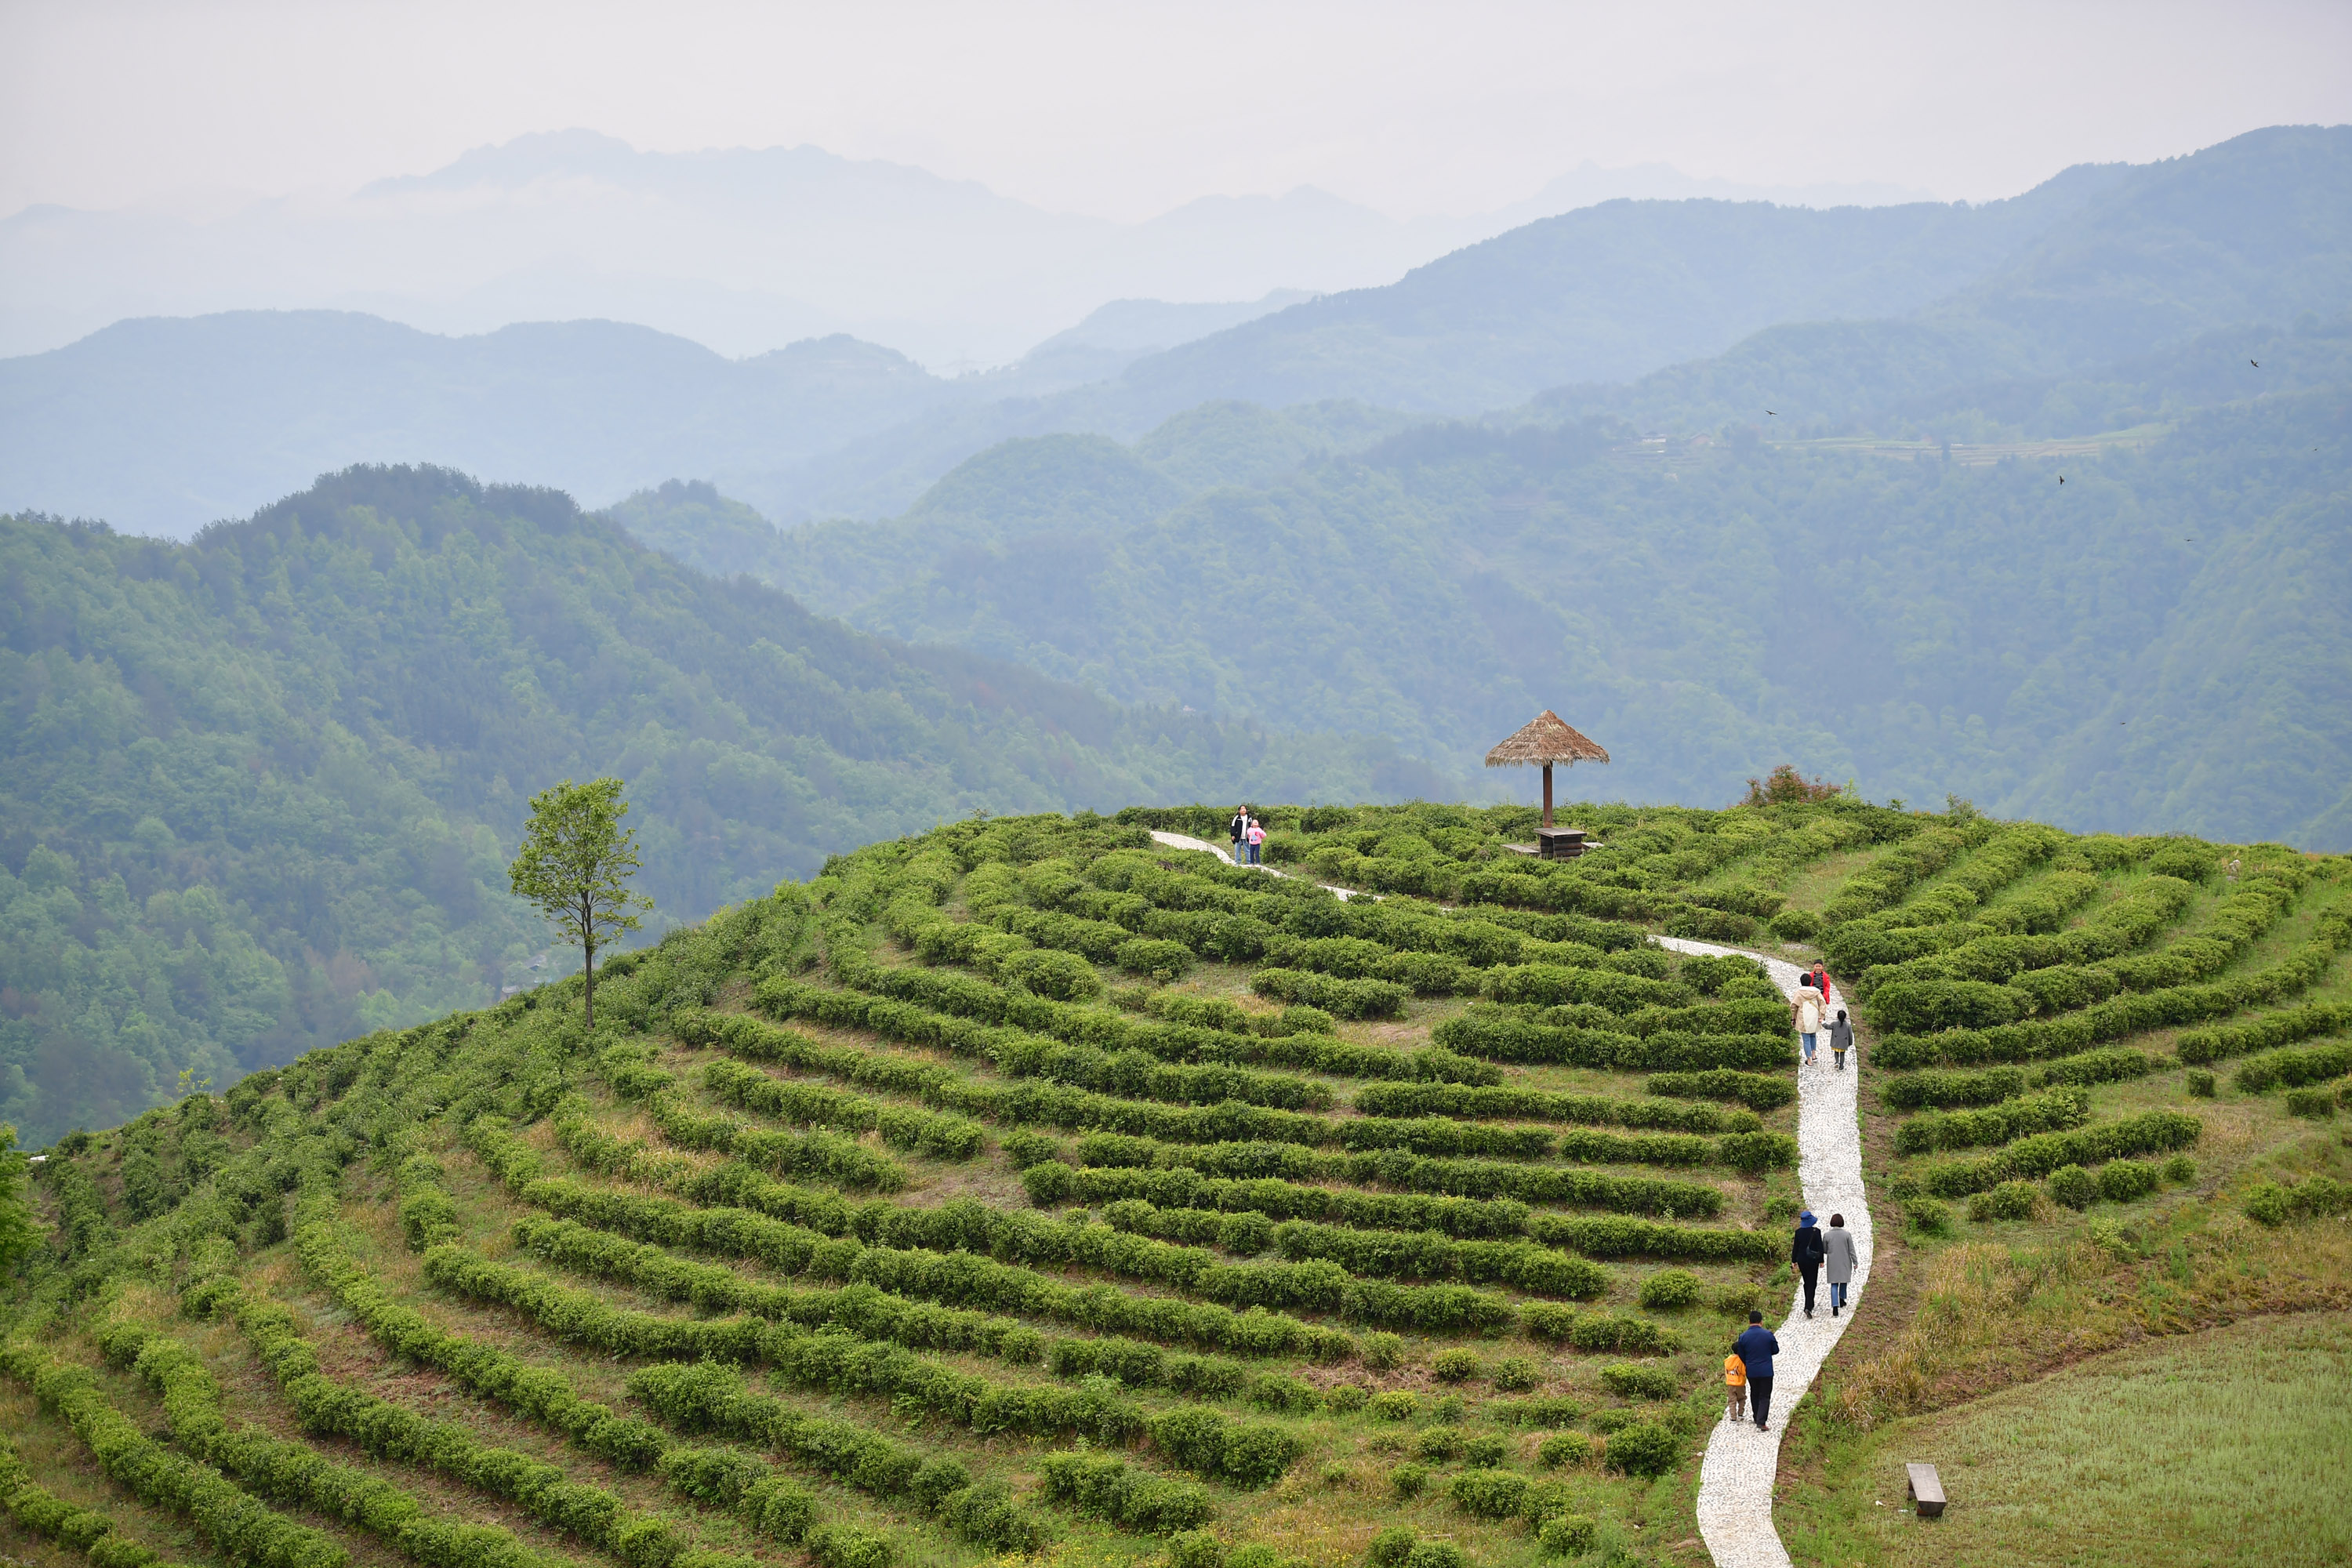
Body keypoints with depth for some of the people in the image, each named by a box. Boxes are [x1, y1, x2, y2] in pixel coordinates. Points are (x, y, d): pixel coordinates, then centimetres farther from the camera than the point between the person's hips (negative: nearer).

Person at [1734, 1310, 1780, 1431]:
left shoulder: (1743, 1337, -6)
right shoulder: (1768, 1334, -10)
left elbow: (1742, 1357, 3)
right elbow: (1776, 1350, 1)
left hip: (1751, 1372, 2)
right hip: (1766, 1371, -2)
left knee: (1754, 1395, 20)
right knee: (1765, 1397, 2)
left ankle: (1757, 1419, 30)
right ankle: (1761, 1422, -9)